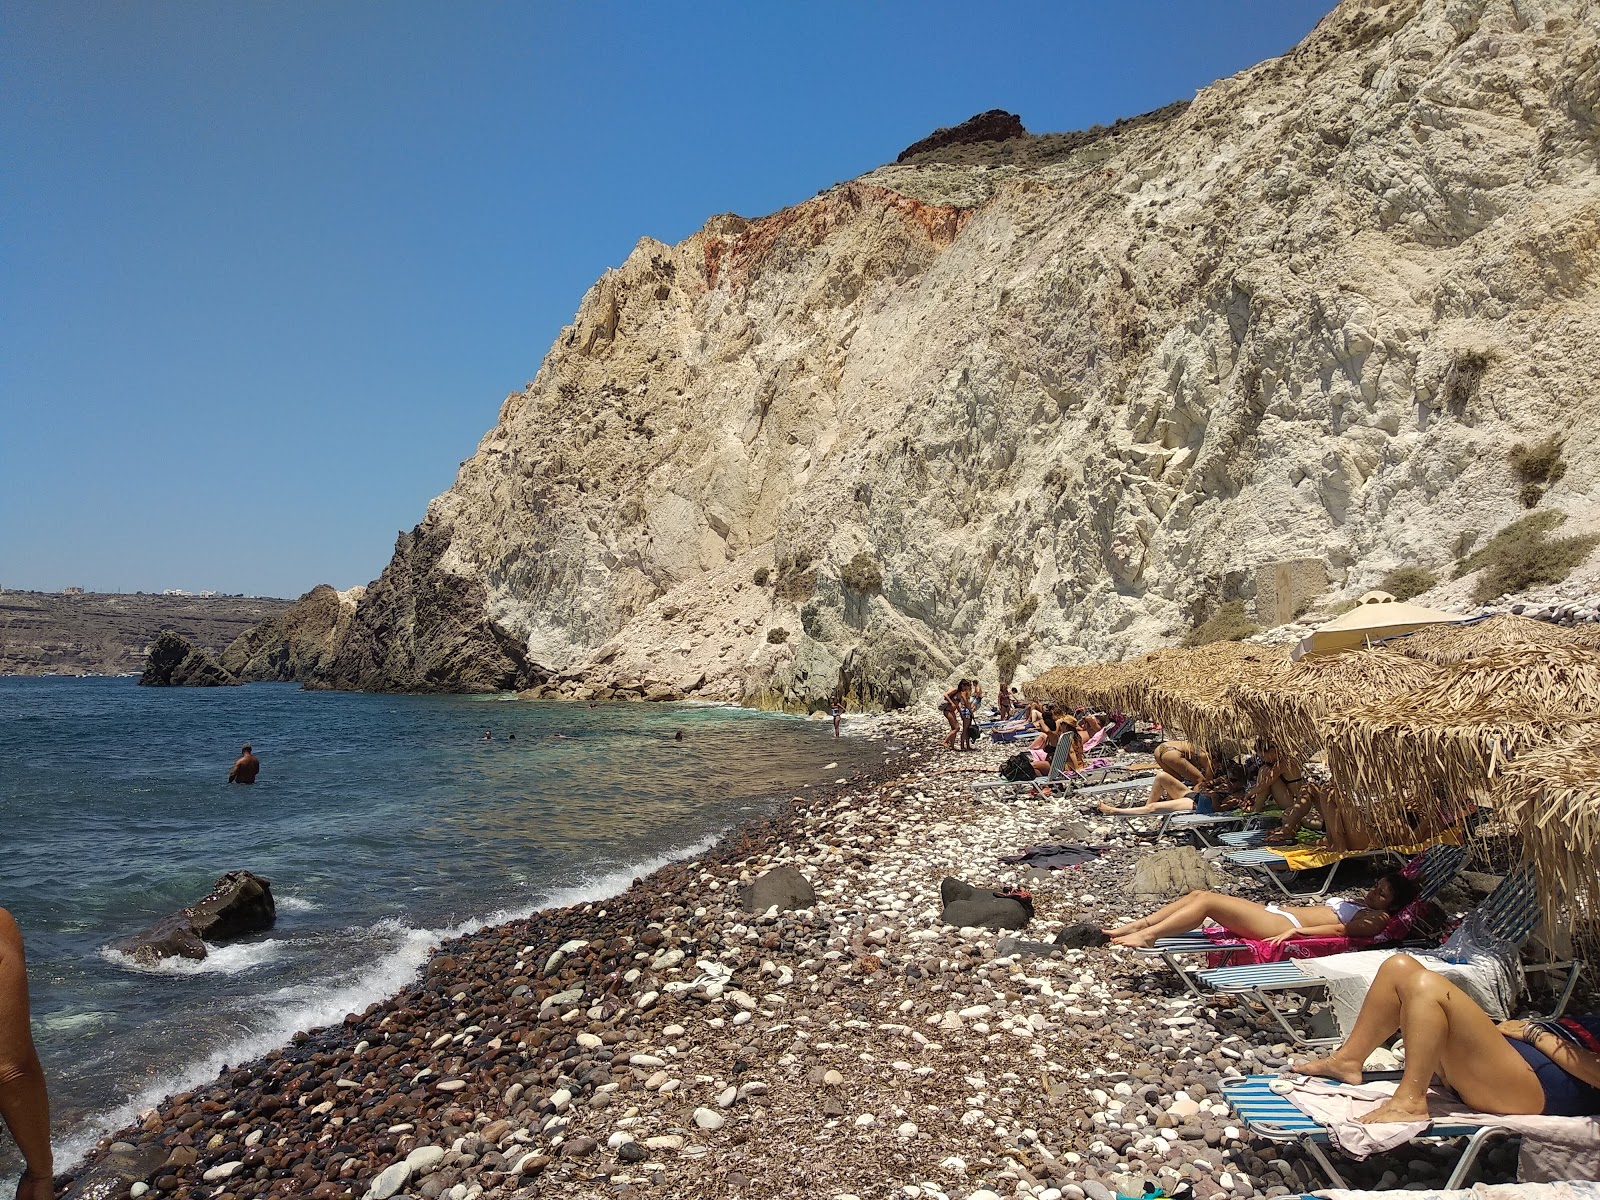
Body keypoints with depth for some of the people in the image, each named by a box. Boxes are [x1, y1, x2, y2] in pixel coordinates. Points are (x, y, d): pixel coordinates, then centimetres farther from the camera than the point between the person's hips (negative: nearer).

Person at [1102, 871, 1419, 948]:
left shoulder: (1376, 918, -1)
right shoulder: (1357, 903, 26)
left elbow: (1342, 929, -16)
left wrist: (1297, 930, -24)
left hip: (1282, 925, -9)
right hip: (1276, 912, 9)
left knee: (1207, 900, -22)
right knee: (1200, 895, -4)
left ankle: (1145, 935, -22)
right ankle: (1136, 926, -6)